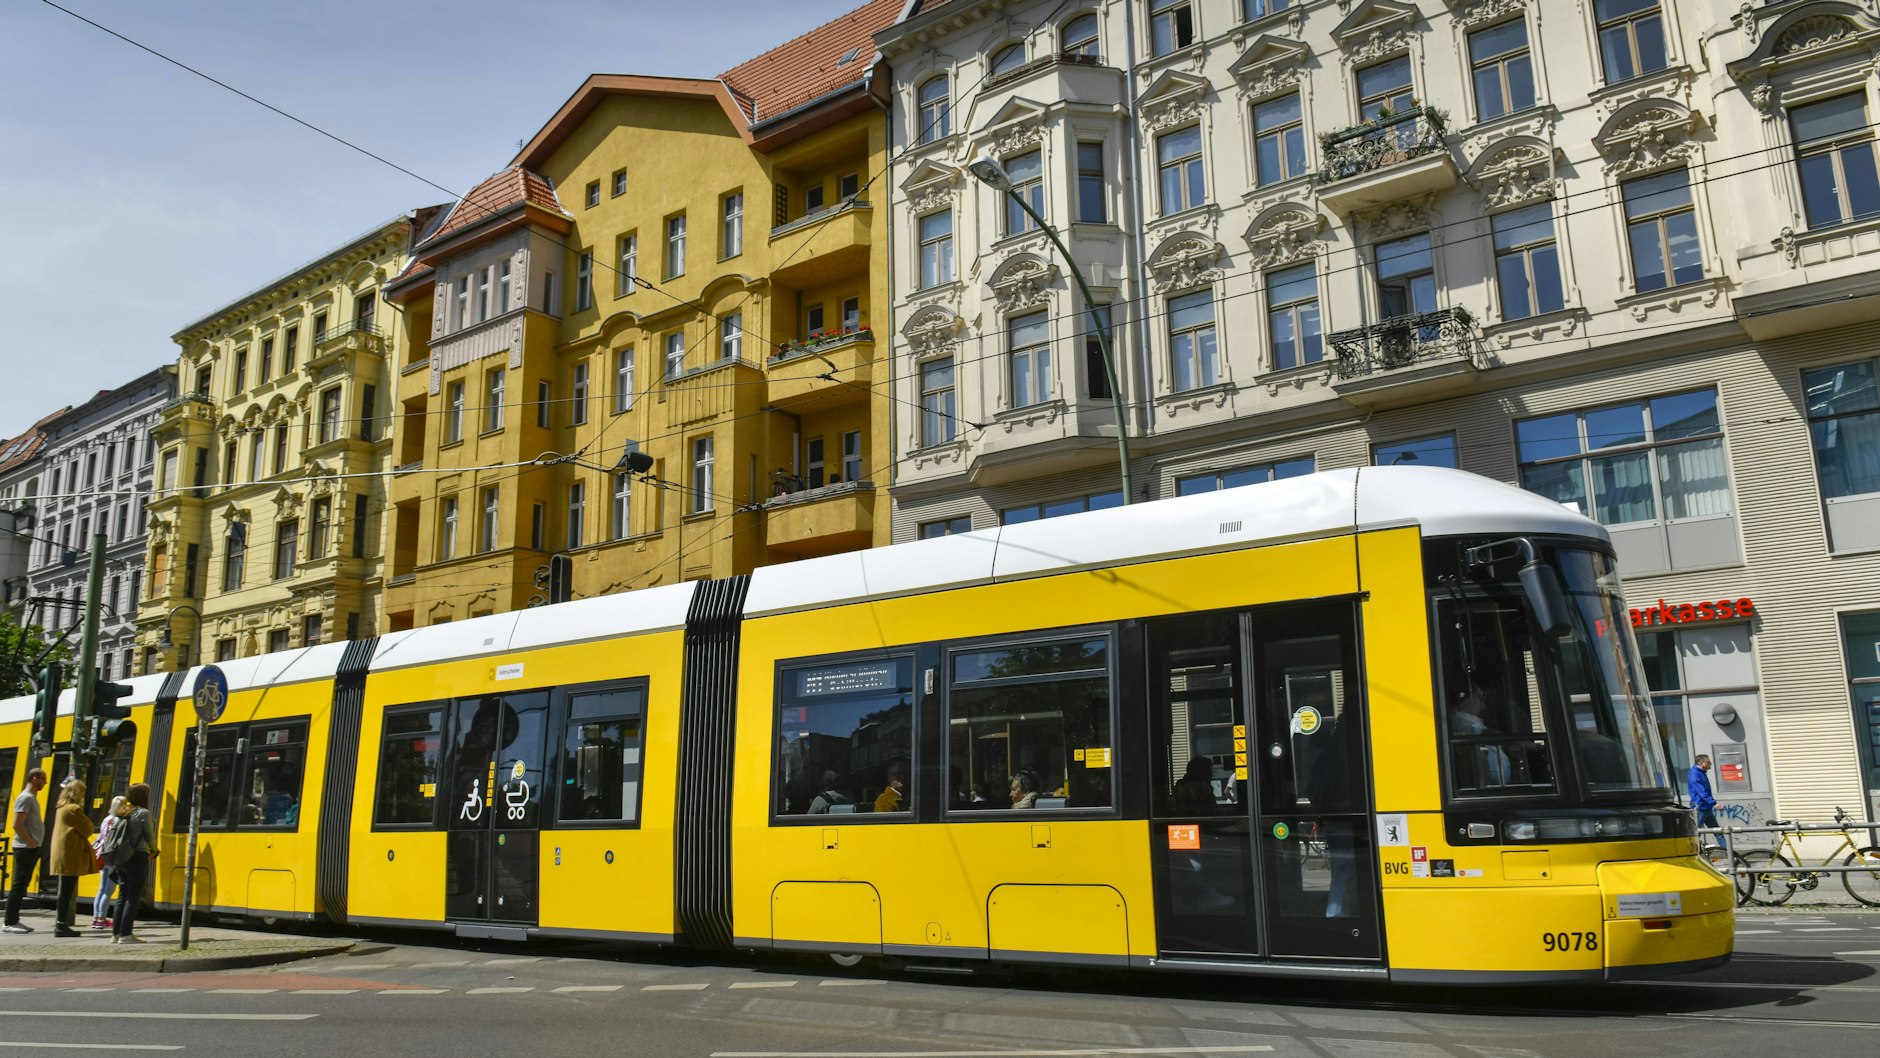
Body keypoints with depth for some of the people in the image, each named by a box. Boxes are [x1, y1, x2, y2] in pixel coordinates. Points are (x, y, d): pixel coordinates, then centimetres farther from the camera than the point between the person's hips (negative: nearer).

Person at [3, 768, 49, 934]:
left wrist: (36, 845, 13)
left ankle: (14, 920, 15)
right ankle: (10, 923, -4)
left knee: (22, 885, 11)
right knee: (19, 885, -7)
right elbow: (17, 824, -21)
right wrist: (31, 843, -17)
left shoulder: (32, 798, 16)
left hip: (32, 848, 9)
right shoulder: (25, 798, -13)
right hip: (25, 848, -9)